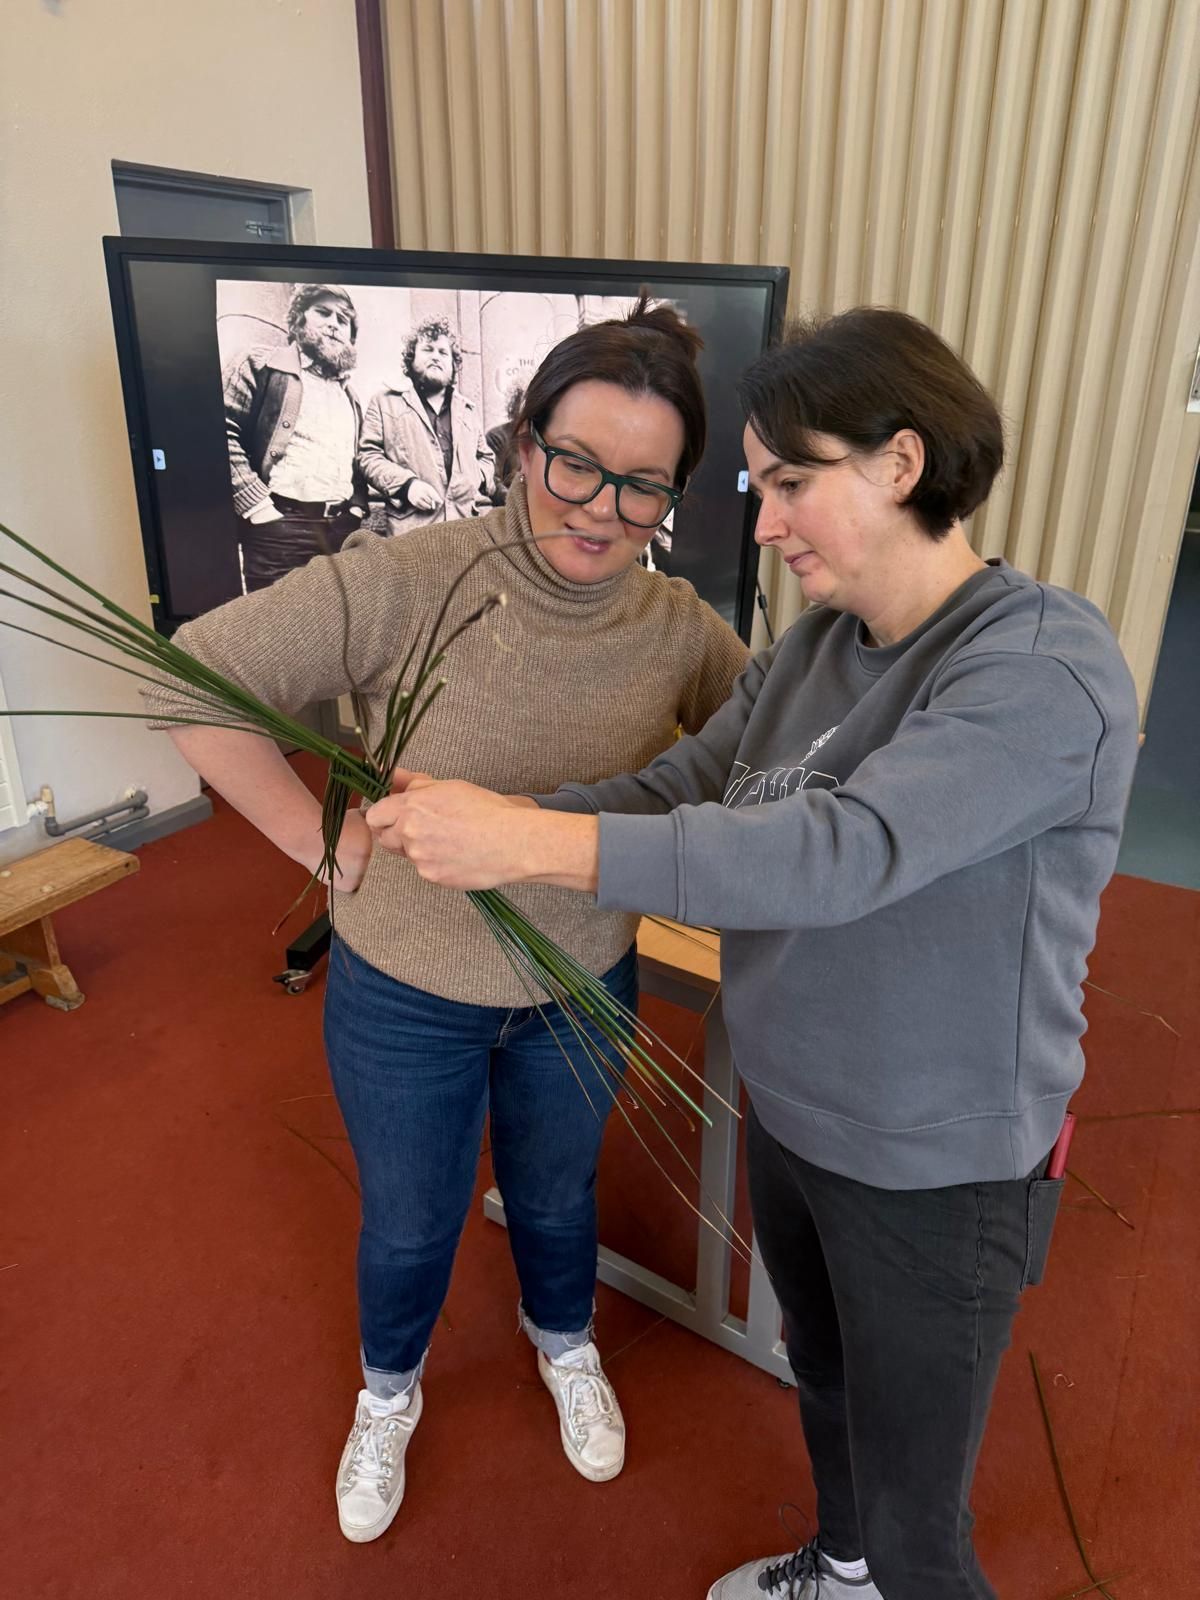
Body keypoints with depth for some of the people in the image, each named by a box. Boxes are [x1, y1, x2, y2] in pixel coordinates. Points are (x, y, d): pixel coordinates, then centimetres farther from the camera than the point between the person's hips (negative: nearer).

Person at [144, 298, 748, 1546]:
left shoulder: (680, 630, -14)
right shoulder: (401, 584, -25)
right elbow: (190, 679, -20)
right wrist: (320, 839, -20)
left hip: (582, 995, 2)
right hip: (404, 995, -2)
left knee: (555, 1196, 29)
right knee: (408, 1225, 23)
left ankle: (566, 1348, 63)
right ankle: (388, 1394, 58)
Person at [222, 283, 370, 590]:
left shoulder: (348, 393, 24)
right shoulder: (263, 364, 3)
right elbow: (222, 432, -7)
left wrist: (356, 508, 10)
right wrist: (257, 505, -13)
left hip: (342, 528, 6)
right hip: (279, 525, -6)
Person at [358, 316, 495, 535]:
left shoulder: (467, 409, 28)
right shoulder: (387, 401, 15)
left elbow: (486, 458, 32)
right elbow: (368, 455, 7)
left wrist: (477, 476, 6)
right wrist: (406, 484, -10)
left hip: (468, 524, 4)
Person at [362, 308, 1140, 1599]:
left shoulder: (1046, 666, -25)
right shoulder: (815, 646, -2)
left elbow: (843, 852, -37)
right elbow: (676, 786, 0)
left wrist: (533, 845, -38)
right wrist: (482, 814, -13)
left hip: (935, 1170, -6)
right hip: (787, 1114, 7)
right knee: (822, 1379, 31)